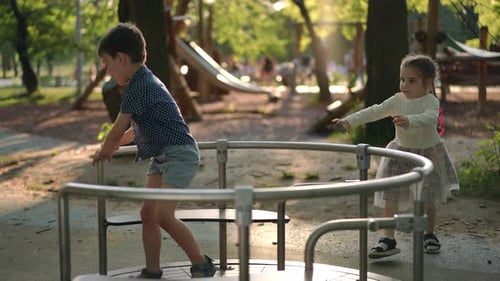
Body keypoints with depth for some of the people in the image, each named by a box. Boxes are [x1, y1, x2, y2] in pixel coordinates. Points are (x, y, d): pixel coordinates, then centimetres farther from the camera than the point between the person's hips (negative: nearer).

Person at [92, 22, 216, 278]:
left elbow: (118, 129, -11)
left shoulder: (137, 87, -18)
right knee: (148, 213, 8)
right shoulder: (145, 81, 14)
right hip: (162, 157, 11)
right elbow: (135, 128, 28)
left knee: (163, 215, -17)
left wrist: (104, 151, 7)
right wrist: (113, 146, 30)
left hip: (179, 154, -11)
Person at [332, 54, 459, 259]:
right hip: (400, 152, 4)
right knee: (390, 197, -3)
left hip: (427, 153, -3)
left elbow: (429, 118, -41)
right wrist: (349, 121, -19)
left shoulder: (431, 102, -21)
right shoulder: (397, 100, -6)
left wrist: (409, 121, -61)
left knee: (428, 199, 9)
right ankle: (388, 239, 3)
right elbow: (374, 112, -8)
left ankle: (429, 235, 33)